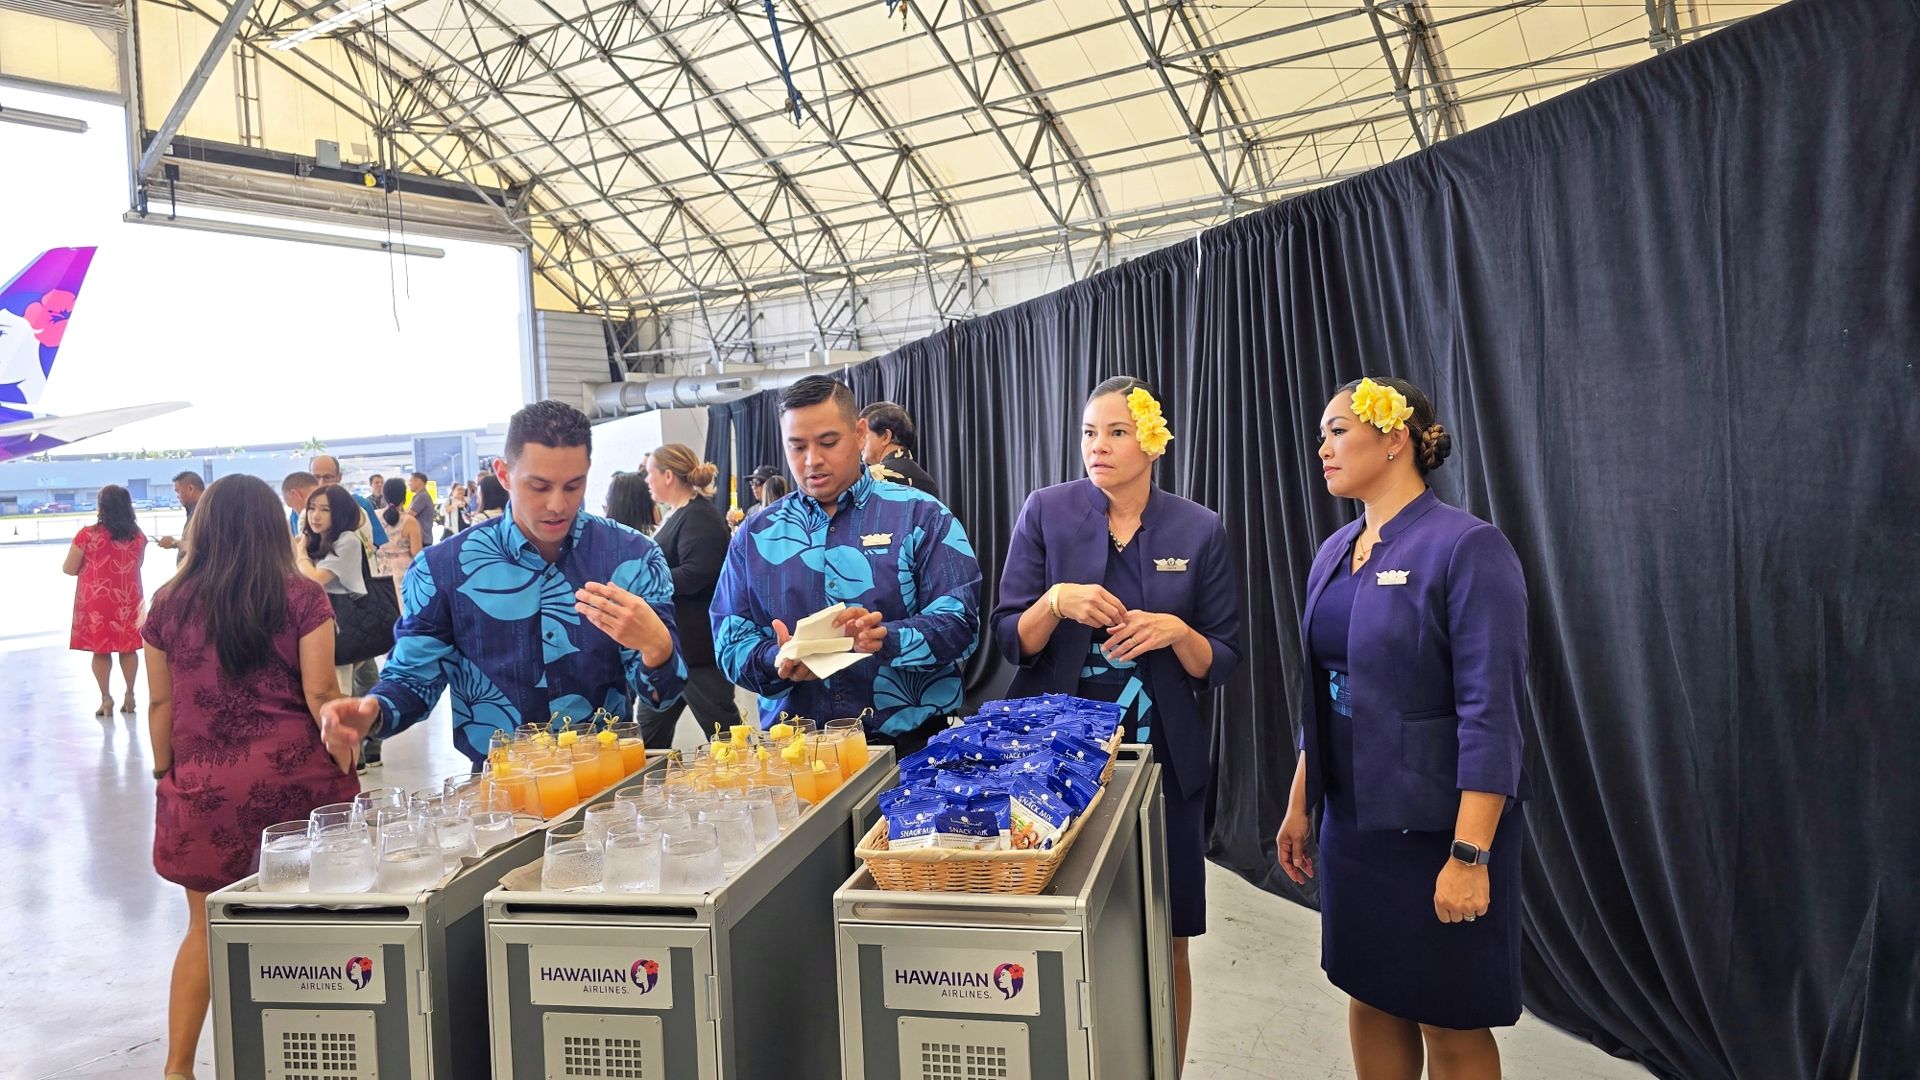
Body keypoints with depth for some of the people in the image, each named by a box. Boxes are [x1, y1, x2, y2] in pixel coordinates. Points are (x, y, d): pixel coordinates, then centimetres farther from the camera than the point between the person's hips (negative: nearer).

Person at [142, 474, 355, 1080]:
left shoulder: (169, 604, 3)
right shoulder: (301, 598, -5)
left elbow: (161, 701, 8)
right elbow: (320, 694, -7)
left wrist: (165, 774, 19)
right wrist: (347, 767, 2)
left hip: (203, 782, 3)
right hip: (295, 775, -2)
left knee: (206, 925, 16)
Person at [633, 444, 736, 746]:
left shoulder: (698, 517, -17)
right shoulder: (677, 514, 15)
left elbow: (695, 574, -27)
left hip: (695, 645, -11)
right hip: (671, 642, 11)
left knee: (721, 726, -3)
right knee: (652, 724, 17)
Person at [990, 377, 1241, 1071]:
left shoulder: (1200, 530, 0)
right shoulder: (1047, 512, -1)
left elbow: (1222, 663, 2)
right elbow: (1012, 641, -1)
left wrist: (1176, 633, -17)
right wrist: (1057, 601, -20)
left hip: (1161, 759, 1)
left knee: (1164, 947, 9)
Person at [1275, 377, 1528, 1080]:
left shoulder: (1467, 547, -16)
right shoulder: (1335, 553, 8)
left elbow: (1490, 712, -20)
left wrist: (1470, 855, -23)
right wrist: (1299, 804, 14)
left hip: (1437, 827, -7)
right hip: (1353, 819, 7)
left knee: (1448, 1021, 8)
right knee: (1370, 995, 18)